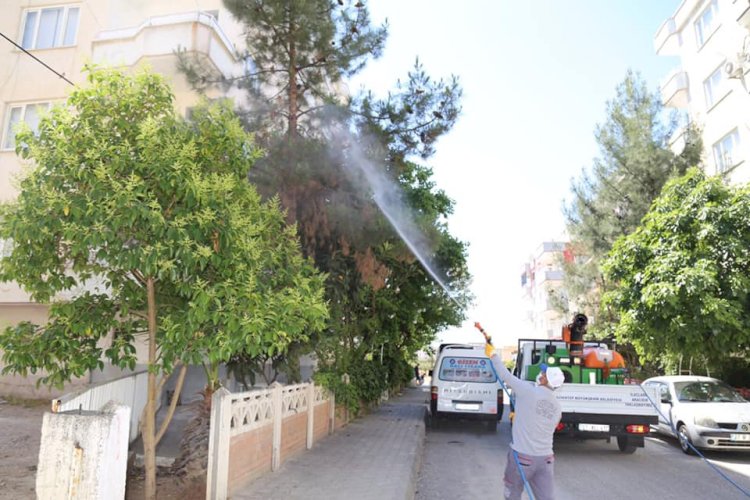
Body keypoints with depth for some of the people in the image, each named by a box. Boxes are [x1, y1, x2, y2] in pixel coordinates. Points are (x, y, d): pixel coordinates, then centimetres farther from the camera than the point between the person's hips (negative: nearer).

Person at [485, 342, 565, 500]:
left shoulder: (528, 390, -14)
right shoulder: (557, 407, 6)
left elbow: (505, 376, -7)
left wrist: (492, 354, 7)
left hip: (522, 456, -5)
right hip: (545, 458, 5)